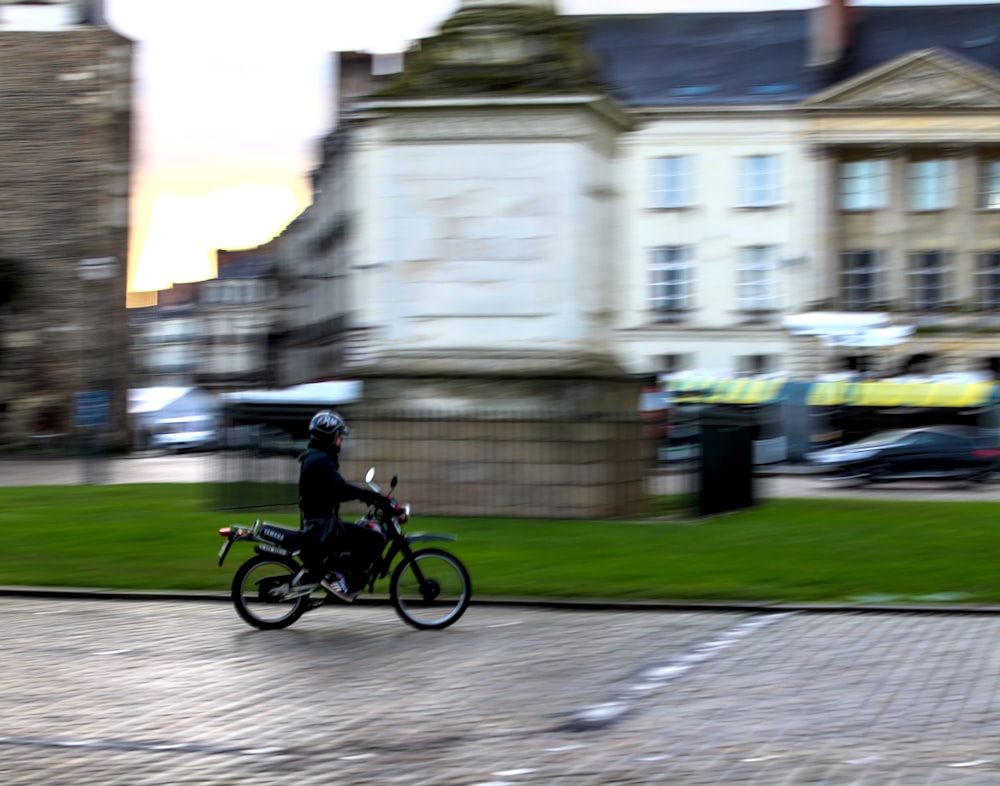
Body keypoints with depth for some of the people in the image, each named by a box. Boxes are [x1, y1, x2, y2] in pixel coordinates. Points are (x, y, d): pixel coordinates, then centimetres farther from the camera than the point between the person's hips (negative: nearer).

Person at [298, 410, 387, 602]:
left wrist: (365, 495, 15)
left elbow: (336, 489, 23)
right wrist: (372, 496, -27)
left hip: (315, 522, 11)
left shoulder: (313, 457, 17)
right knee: (373, 540, -16)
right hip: (323, 524, -11)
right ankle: (336, 574, -14)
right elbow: (340, 488, -29)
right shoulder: (321, 460, -16)